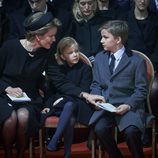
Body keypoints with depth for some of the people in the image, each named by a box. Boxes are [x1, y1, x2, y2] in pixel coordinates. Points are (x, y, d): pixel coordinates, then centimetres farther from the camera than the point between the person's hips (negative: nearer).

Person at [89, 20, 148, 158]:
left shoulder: (136, 61, -1)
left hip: (128, 106, -3)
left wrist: (129, 105, -16)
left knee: (131, 130, -31)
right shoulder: (99, 58, 13)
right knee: (100, 128, -26)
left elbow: (141, 89, -2)